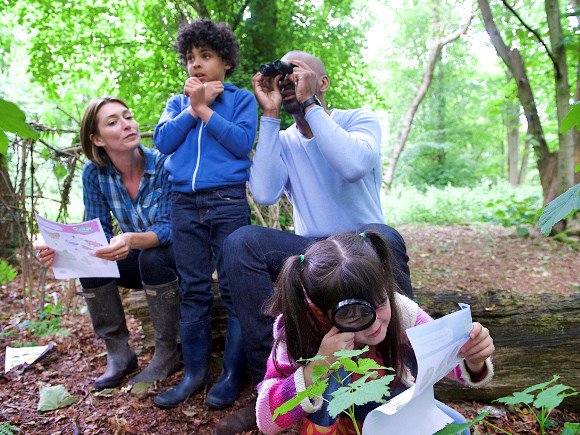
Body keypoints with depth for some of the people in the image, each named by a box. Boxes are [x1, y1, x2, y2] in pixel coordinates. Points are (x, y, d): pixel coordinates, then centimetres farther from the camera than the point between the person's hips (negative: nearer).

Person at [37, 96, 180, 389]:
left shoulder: (163, 165, -21)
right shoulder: (95, 173, -9)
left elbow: (168, 227, -26)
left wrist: (133, 240, -48)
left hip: (171, 257, -4)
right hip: (137, 259, 4)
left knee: (151, 256, -34)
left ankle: (167, 354, -17)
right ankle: (119, 354, -6)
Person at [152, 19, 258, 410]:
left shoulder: (241, 99, 9)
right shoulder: (177, 103, 18)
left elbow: (243, 142, -8)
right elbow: (163, 142, 2)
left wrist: (204, 109, -7)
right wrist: (193, 106, -3)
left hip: (228, 202, -3)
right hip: (184, 203, 4)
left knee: (233, 288, -2)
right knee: (194, 290, 7)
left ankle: (234, 373, 9)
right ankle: (195, 372, 17)